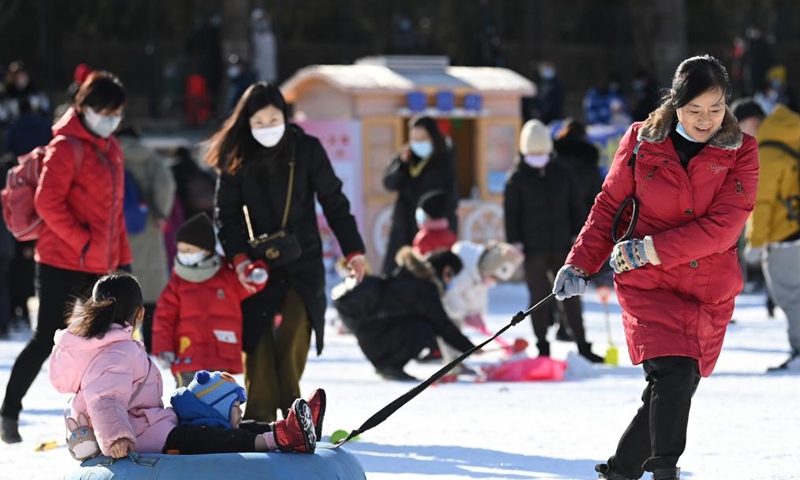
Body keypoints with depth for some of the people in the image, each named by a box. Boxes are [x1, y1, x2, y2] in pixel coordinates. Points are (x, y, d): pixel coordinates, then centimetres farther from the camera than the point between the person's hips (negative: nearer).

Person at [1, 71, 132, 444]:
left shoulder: (110, 148, 14)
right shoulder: (66, 147, -11)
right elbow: (48, 203, -18)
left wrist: (122, 258, 15)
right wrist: (83, 243, -19)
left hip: (101, 266, 8)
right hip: (63, 263, -8)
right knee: (47, 339, -5)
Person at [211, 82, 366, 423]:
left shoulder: (307, 150, -5)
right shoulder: (236, 158, -3)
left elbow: (334, 203, 1)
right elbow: (228, 215, -2)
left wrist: (353, 251, 0)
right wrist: (239, 259, -15)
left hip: (303, 262, -1)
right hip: (259, 263, 1)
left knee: (293, 335, -14)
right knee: (258, 340, -4)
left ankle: (289, 409, -3)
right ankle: (259, 418, 1)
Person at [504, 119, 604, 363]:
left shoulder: (562, 174, 7)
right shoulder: (517, 179, 1)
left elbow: (576, 206, 11)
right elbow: (511, 213, 0)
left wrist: (579, 236, 5)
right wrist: (515, 243, -7)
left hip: (562, 246, 2)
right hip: (534, 249, -2)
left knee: (571, 296, 4)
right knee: (539, 297, 3)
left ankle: (582, 346, 8)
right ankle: (543, 349, 9)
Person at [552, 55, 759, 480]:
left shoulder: (740, 153, -3)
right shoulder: (641, 142, -2)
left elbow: (722, 227, -13)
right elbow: (609, 206, 9)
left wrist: (648, 250, -19)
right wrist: (580, 265, 0)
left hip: (710, 293, 2)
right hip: (648, 285, -2)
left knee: (676, 391, 7)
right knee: (673, 374, -22)